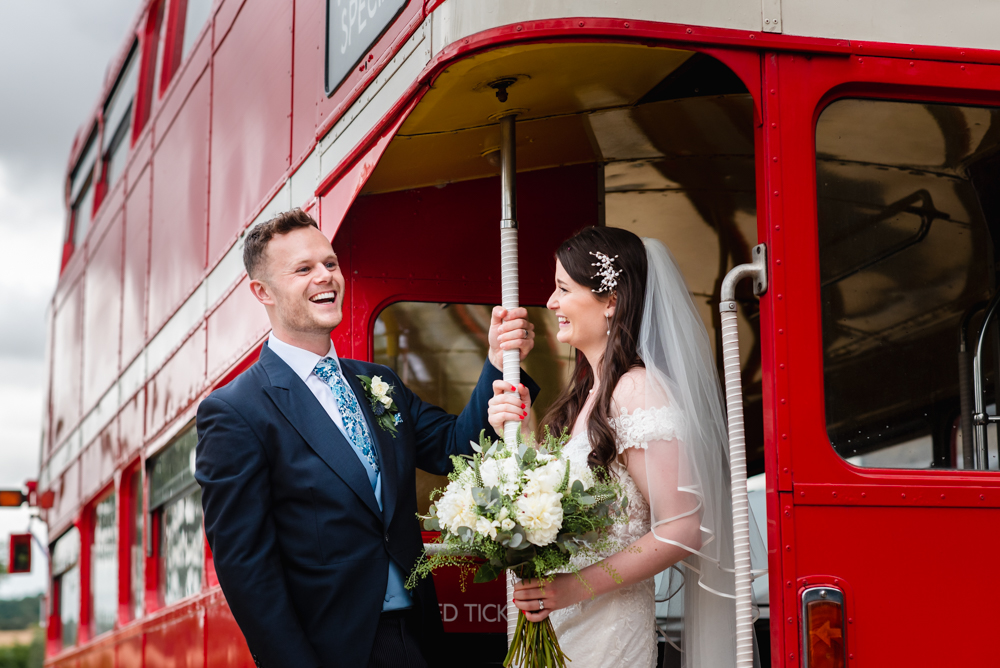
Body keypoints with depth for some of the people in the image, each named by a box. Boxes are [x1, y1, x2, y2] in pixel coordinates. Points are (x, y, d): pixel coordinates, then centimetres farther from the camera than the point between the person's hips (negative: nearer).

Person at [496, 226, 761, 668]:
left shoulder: (638, 391, -15)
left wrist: (574, 587, -22)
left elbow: (680, 530, -20)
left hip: (606, 628, -8)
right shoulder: (589, 392, 12)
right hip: (557, 622, 8)